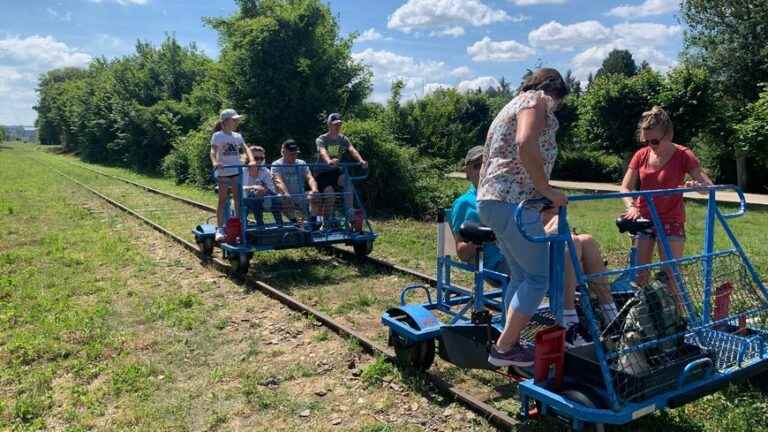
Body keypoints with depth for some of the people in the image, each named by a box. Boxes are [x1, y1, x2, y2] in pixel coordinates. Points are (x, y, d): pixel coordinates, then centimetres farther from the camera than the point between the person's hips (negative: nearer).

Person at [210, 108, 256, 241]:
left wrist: (251, 160, -19)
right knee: (223, 200, -1)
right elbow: (213, 152, -15)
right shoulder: (217, 136, -4)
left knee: (238, 198, 5)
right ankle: (219, 229, 3)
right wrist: (215, 162, -36)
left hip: (236, 171, 4)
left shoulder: (237, 136, 10)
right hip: (223, 171, -4)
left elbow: (246, 149, 1)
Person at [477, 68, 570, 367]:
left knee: (520, 275, 15)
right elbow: (525, 144, -22)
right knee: (537, 277, -2)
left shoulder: (510, 107, 28)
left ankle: (510, 344, 20)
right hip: (514, 202, -10)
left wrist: (482, 199, 34)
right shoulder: (538, 99, -1)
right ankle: (504, 349, 2)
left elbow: (486, 161, 28)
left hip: (491, 200, 10)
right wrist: (546, 190, -17)